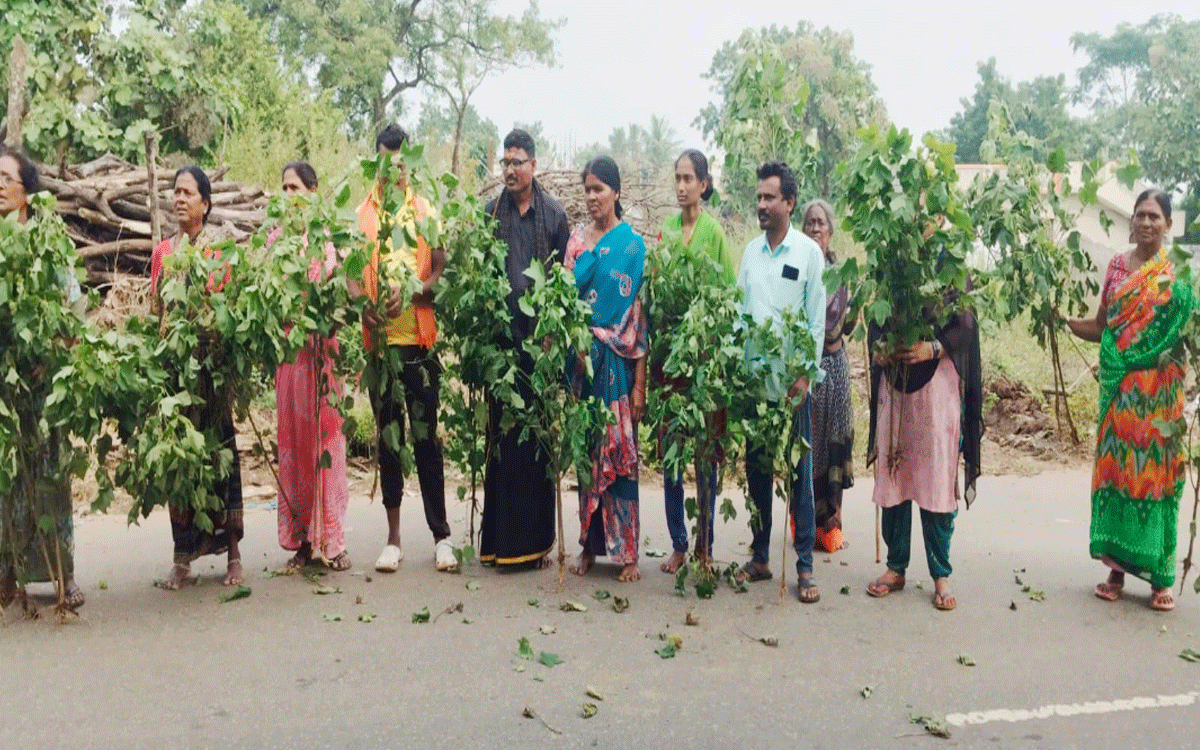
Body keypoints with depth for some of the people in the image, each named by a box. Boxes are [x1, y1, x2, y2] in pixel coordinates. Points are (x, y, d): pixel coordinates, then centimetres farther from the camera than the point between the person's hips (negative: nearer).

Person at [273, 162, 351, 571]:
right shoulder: (276, 238, 11)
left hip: (322, 345, -3)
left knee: (325, 435, -1)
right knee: (292, 440, 5)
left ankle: (332, 540, 7)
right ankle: (302, 540, 13)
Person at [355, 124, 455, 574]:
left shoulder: (425, 211, 7)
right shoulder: (362, 215, 9)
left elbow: (441, 271, 2)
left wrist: (408, 294, -16)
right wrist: (364, 308, -14)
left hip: (419, 338, -1)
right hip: (380, 339, 1)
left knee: (426, 436, 2)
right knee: (388, 437, 8)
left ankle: (441, 534, 12)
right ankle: (393, 537, 16)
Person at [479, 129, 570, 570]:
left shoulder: (554, 215, 5)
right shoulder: (491, 213, 10)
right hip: (502, 338, 1)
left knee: (539, 436, 2)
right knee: (503, 436, 3)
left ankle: (537, 539, 12)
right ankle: (502, 540, 12)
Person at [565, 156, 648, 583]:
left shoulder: (633, 244, -1)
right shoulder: (577, 240, 10)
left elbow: (641, 315, -5)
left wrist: (640, 383, -10)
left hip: (619, 363, -3)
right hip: (582, 359, 4)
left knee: (620, 454, 0)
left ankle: (627, 551, 11)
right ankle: (589, 544, 19)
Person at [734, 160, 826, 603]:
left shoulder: (809, 252, -4)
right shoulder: (751, 250, 9)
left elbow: (816, 320, -4)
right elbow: (740, 310, 10)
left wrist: (804, 375, -11)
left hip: (792, 381, -4)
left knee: (799, 472, 1)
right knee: (756, 468, 10)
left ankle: (805, 566, 10)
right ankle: (760, 557, 22)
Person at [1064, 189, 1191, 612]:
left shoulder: (1179, 273, -1)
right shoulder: (1117, 266, 8)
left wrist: (1181, 347, -22)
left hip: (1158, 389, -3)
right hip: (1119, 386, 3)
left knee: (1155, 468, 0)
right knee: (1116, 465, 4)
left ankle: (1161, 576, 11)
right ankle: (1117, 566, 14)